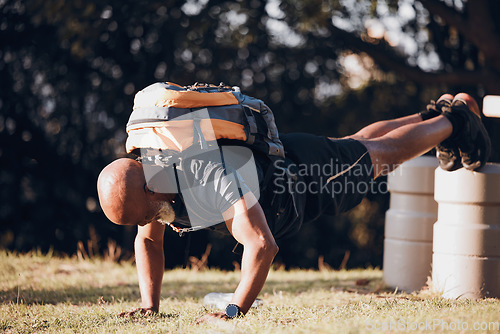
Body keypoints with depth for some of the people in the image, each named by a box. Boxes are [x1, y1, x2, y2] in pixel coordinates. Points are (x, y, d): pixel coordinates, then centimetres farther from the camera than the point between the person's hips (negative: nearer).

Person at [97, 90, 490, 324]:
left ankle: (453, 120, 48)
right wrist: (149, 305, -20)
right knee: (356, 141, 31)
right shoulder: (143, 179, -25)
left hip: (302, 169, -7)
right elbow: (149, 242, -8)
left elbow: (262, 244, -57)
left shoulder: (209, 179, -50)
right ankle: (437, 113, 56)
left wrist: (234, 310, -61)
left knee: (379, 154, 21)